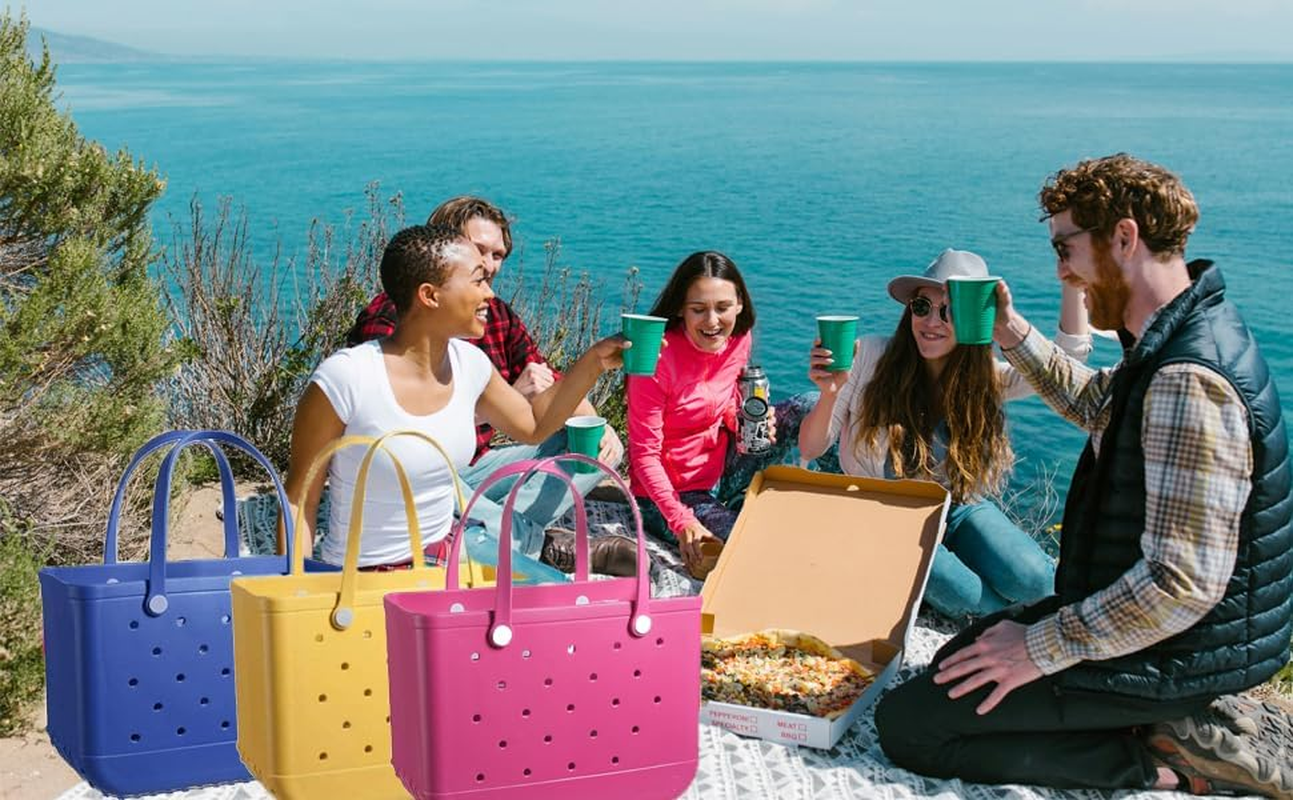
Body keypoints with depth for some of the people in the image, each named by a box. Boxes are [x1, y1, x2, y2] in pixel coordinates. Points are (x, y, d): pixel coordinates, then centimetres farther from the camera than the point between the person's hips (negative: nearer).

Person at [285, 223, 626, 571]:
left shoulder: (469, 363, 0)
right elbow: (300, 503, -11)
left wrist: (594, 361, 8)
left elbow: (534, 426, 19)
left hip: (446, 559, 5)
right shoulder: (343, 379, -19)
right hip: (361, 579, -4)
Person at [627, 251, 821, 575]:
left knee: (808, 408, -5)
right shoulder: (659, 357, -24)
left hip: (720, 472, 7)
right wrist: (682, 522, -31)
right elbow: (645, 455, -21)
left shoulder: (739, 339, -5)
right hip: (669, 492, -7)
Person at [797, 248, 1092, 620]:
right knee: (963, 595, -32)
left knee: (1031, 582, -25)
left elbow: (1069, 353, -14)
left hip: (958, 512, 3)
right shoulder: (868, 356, -12)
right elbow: (810, 449, -10)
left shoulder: (983, 378, -3)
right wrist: (830, 394, -29)